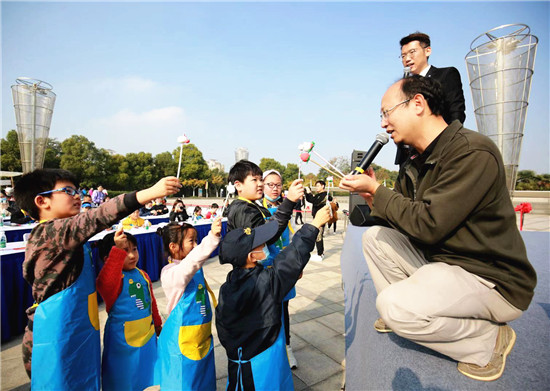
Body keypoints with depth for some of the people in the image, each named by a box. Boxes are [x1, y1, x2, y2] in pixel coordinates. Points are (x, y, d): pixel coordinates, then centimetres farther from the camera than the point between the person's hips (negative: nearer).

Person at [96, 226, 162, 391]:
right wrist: (118, 250, -55)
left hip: (147, 335, 6)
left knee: (147, 376, 23)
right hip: (123, 338, -6)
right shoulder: (112, 276, -19)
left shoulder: (143, 275, 2)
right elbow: (105, 282, -45)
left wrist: (158, 324, 24)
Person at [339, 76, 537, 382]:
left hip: (492, 281, -9)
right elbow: (403, 216, 8)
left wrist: (376, 189, -19)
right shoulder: (418, 161, 6)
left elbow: (427, 225, -28)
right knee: (374, 237, 5)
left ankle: (488, 339, 0)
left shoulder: (473, 152, -23)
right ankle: (399, 315, 15)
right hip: (438, 258, 9)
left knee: (394, 306, -26)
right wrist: (372, 194, -10)